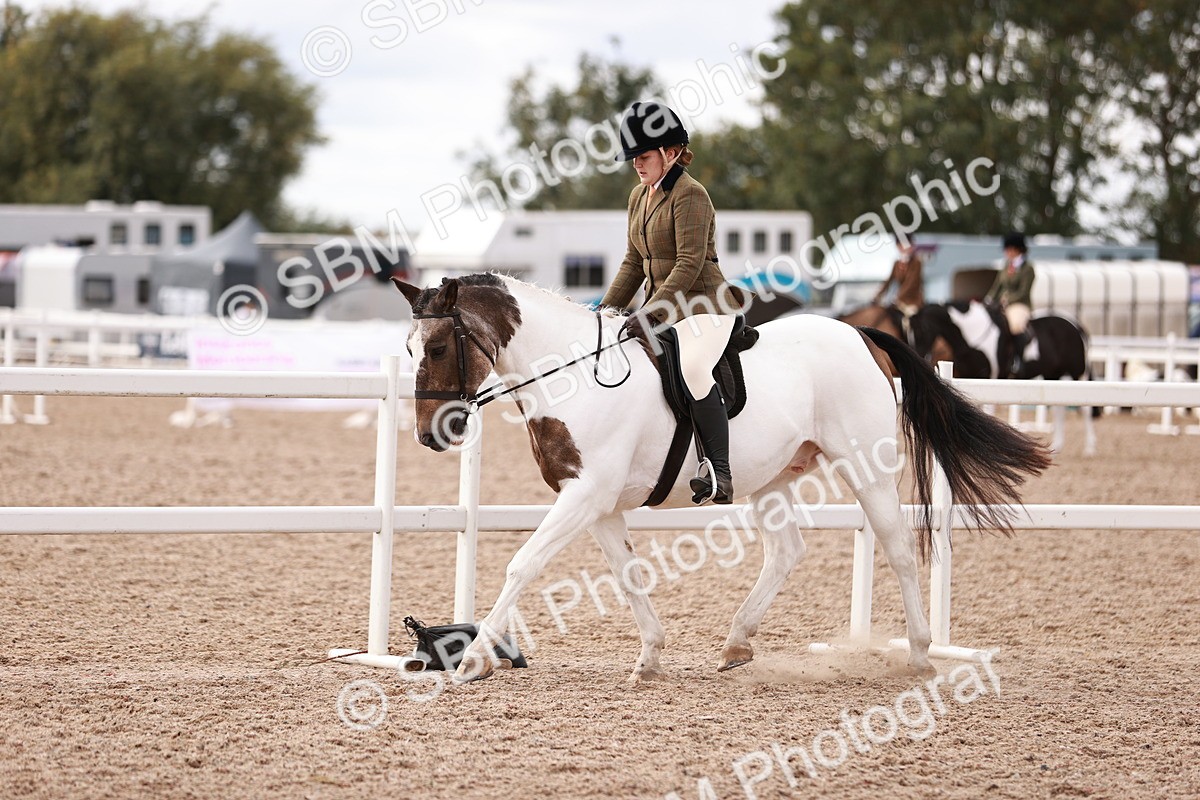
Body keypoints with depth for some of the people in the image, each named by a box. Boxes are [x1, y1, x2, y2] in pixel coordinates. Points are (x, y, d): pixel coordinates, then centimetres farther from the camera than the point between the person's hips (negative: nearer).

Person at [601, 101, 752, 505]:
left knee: (691, 367, -35)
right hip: (663, 309, 10)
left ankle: (719, 474, -35)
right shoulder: (640, 197, 14)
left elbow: (690, 264, -20)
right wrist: (606, 312, 12)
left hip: (704, 307, -10)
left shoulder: (690, 195, -12)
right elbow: (634, 263, 20)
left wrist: (650, 313, -26)